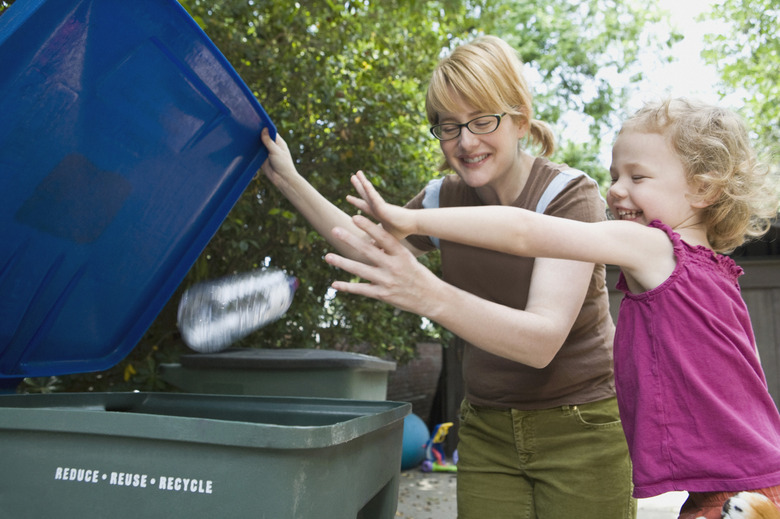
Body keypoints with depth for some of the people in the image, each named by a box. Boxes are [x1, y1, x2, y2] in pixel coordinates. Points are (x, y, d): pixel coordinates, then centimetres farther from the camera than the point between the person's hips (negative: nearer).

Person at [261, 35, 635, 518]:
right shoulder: (445, 198, -2)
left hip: (581, 432, -3)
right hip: (488, 429, 4)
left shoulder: (569, 195, -18)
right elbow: (369, 247, 16)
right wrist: (289, 180, 11)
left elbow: (542, 340, -30)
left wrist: (429, 294, -45)